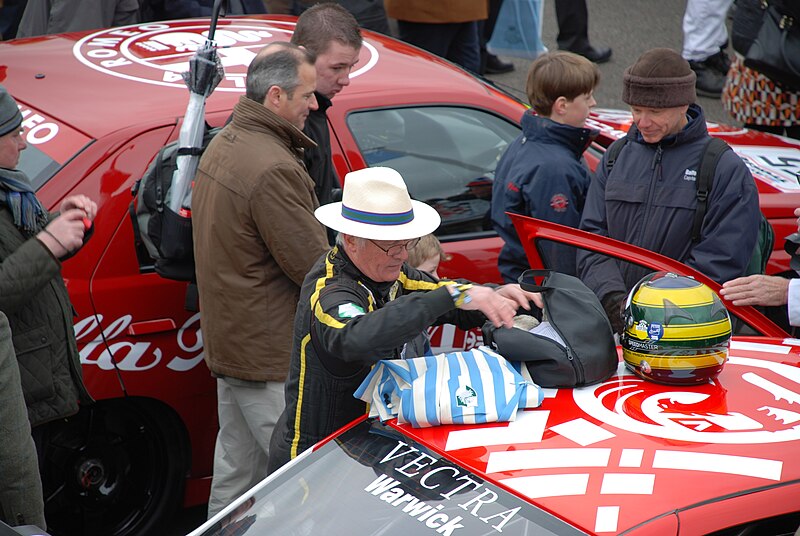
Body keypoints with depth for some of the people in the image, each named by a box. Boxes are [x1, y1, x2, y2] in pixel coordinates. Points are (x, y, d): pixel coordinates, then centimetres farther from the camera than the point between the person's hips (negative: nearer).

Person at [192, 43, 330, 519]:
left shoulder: (222, 145, 9)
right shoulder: (273, 168, -24)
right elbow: (317, 269, -21)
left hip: (229, 340, 11)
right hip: (271, 356, -10)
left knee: (236, 475, 20)